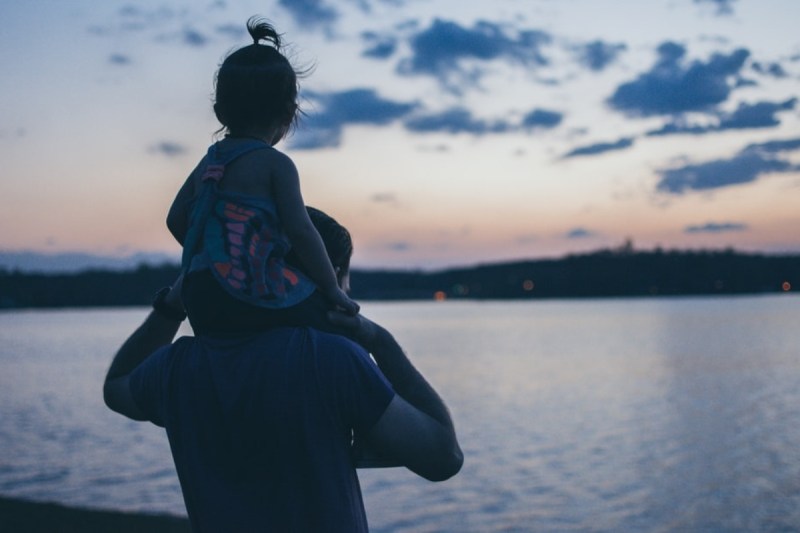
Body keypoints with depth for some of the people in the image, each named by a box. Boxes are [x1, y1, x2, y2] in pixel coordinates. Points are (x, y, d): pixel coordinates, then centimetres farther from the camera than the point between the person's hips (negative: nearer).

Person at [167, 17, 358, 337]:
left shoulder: (209, 161, 16)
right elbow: (300, 231, -10)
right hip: (255, 301, -7)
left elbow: (176, 220, 20)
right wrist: (332, 289, -2)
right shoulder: (275, 164, -4)